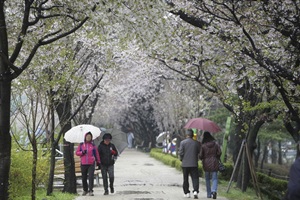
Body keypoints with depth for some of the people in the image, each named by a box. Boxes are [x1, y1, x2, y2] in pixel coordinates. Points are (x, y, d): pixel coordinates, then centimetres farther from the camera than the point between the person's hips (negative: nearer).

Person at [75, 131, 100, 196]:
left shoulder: (93, 145, 6)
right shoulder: (81, 145, 7)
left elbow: (96, 154, 10)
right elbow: (77, 152, 7)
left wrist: (98, 162, 9)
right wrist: (82, 152, -12)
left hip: (91, 164, -2)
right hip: (83, 164, 2)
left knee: (91, 177, -13)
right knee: (84, 178, 9)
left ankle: (90, 190, -12)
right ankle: (85, 190, 25)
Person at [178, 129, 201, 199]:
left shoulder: (182, 142, -5)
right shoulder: (196, 143, -1)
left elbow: (181, 153, -7)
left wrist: (181, 159, 10)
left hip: (185, 164, 0)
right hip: (194, 164, 0)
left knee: (185, 179, 10)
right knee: (195, 178, 2)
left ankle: (187, 192, 12)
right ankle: (195, 191, -16)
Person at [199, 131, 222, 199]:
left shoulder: (203, 145, -7)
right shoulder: (216, 144, -2)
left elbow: (201, 155, -5)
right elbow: (219, 152, -4)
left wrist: (202, 158, 17)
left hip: (206, 164, -1)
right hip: (214, 163, 1)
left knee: (207, 179, 13)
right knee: (214, 179, 1)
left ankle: (209, 194, 16)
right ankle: (214, 191, -24)